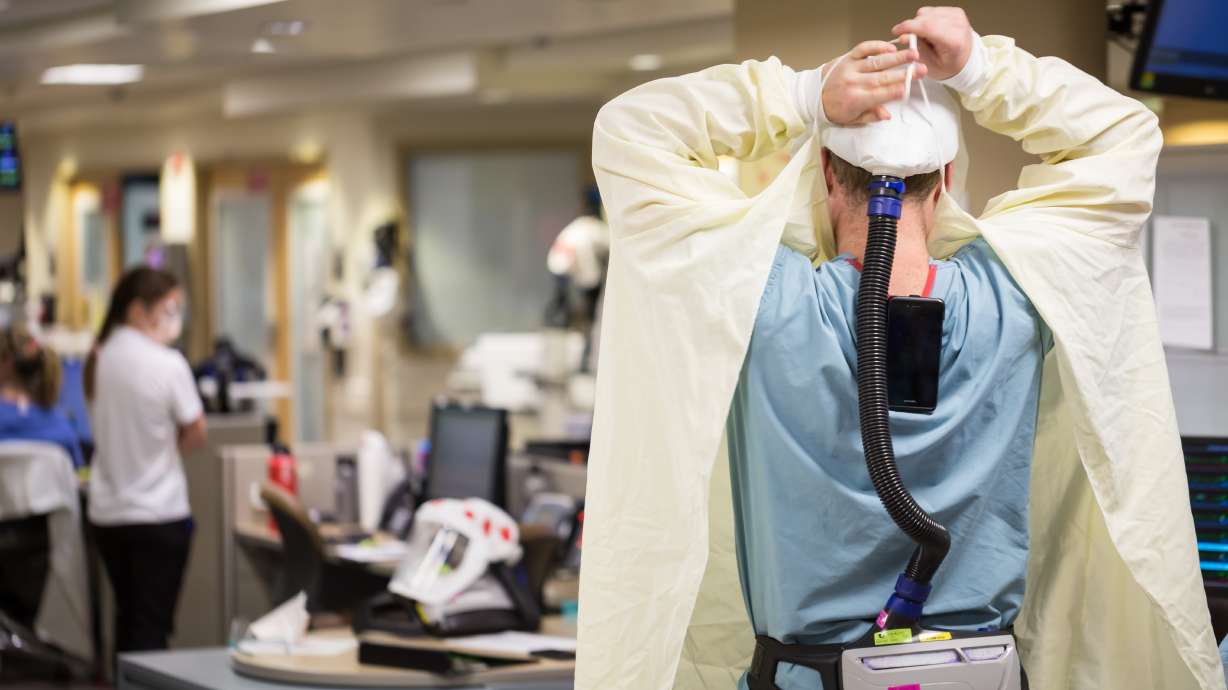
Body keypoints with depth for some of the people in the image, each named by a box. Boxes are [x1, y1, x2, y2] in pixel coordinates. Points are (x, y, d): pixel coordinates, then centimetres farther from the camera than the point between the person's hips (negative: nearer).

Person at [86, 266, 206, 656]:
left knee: (128, 619, 18)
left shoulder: (98, 358, 2)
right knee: (152, 626, -2)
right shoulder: (167, 364, -15)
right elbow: (196, 433, -7)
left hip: (106, 511, 6)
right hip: (158, 513, -6)